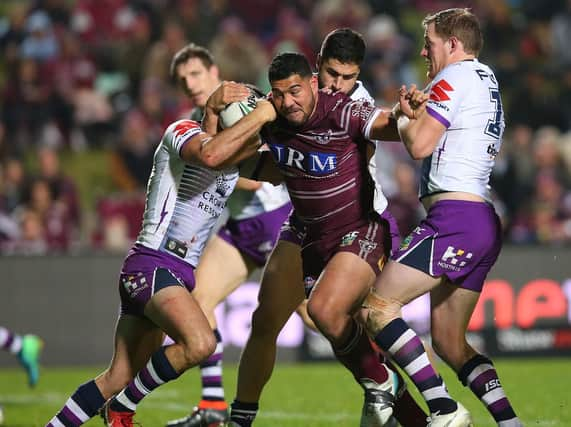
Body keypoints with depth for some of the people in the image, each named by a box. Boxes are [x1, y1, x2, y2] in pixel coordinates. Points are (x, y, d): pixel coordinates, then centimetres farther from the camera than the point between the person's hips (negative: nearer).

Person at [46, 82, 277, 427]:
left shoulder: (235, 158, 20)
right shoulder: (182, 131, -6)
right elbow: (209, 154, -27)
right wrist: (258, 116, -21)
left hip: (179, 274, 9)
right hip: (152, 265, -9)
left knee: (118, 380, 8)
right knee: (200, 343, -28)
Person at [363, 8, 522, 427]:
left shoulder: (456, 77, -6)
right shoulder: (487, 80, 24)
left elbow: (419, 144, -13)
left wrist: (404, 116, 7)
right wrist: (418, 111, 7)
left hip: (455, 216, -10)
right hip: (483, 224, 10)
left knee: (378, 306, -11)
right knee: (450, 342, 12)